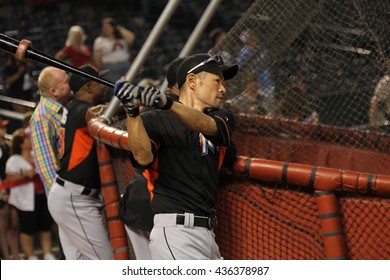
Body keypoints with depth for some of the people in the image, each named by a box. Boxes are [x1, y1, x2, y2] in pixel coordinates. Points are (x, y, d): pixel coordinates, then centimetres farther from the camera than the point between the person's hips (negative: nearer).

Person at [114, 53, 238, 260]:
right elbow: (143, 157, -19)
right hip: (174, 231, -7)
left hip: (207, 233, 7)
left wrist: (167, 103, -29)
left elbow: (205, 124, -10)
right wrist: (132, 112, -33)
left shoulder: (223, 118, 13)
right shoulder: (155, 121, 0)